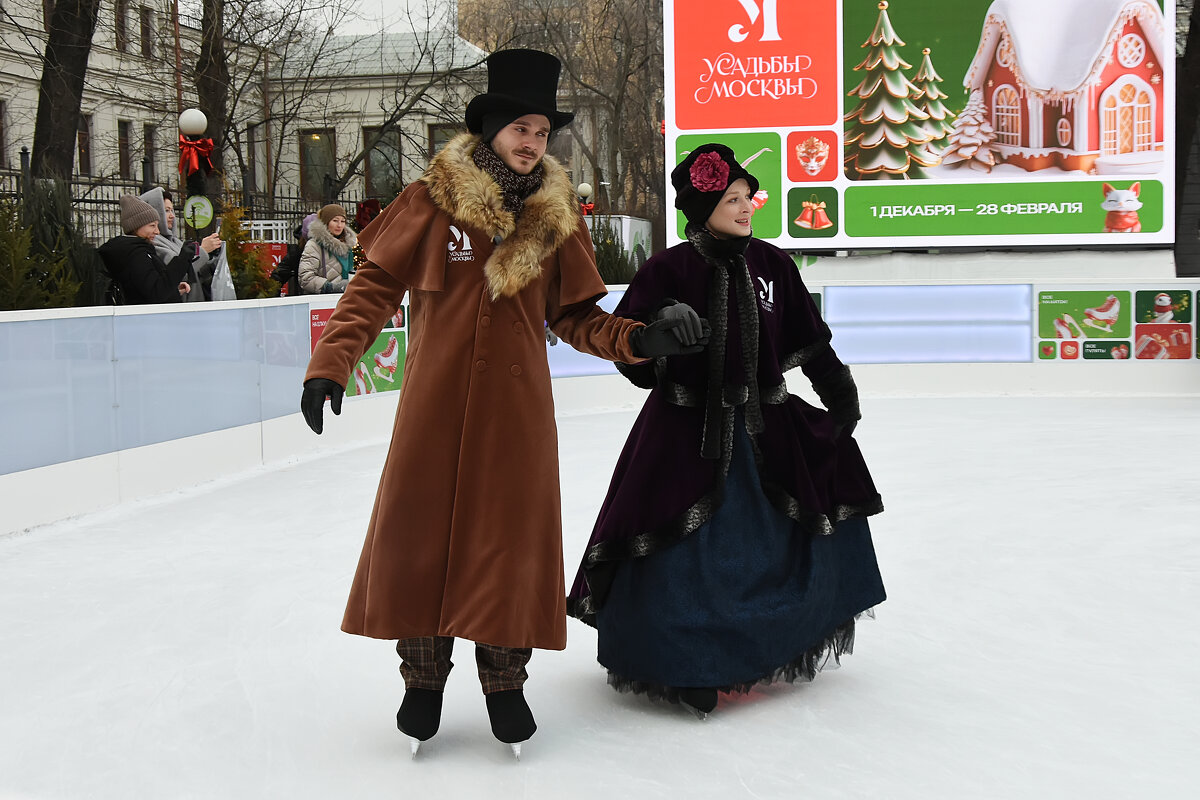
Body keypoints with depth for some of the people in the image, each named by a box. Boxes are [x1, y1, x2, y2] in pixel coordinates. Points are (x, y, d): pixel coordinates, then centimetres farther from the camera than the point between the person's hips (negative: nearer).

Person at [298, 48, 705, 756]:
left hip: (517, 406, 1)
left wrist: (637, 339, -9)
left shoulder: (556, 216, 4)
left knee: (511, 535, 4)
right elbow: (376, 287, -2)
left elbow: (575, 316, 8)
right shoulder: (433, 201, -3)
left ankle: (505, 681, 22)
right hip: (434, 404, -1)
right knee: (419, 529, 4)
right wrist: (331, 364, -11)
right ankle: (424, 678, 23)